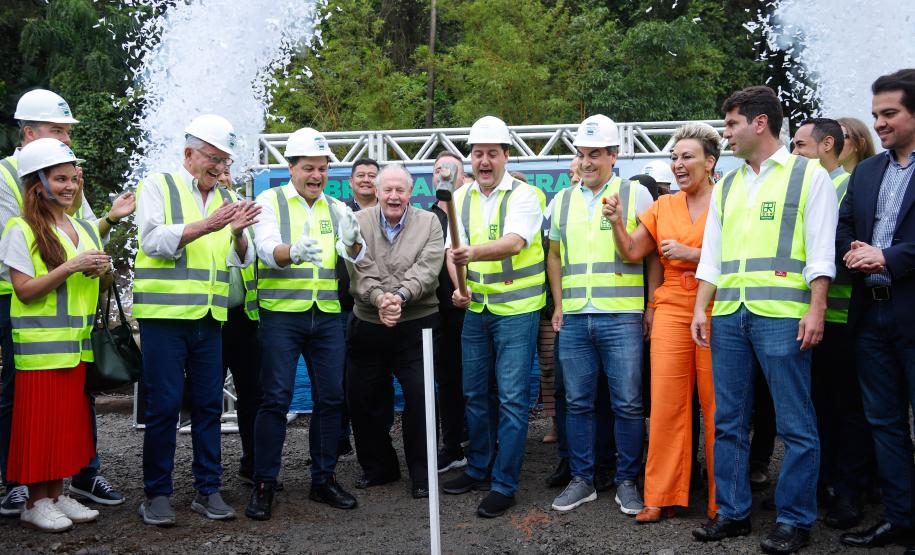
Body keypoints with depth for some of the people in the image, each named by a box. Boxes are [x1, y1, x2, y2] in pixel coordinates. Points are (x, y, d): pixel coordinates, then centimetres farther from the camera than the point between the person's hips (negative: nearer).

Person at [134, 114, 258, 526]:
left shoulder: (227, 199, 15)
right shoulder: (157, 187, 1)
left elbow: (242, 260, 11)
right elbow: (155, 241, -12)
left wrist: (237, 234, -10)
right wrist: (207, 225, -21)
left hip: (209, 318, 5)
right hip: (164, 314, -5)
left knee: (209, 404, 7)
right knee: (164, 405, -2)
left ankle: (208, 490, 16)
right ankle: (156, 494, 10)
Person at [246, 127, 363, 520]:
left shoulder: (336, 208, 12)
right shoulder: (270, 201, 0)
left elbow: (356, 259, -1)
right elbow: (268, 249, -16)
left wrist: (351, 239, -25)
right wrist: (293, 252, -39)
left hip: (327, 315, 4)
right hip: (281, 314, -4)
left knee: (330, 398, 6)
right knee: (275, 399, -4)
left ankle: (324, 479, 18)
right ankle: (263, 485, 5)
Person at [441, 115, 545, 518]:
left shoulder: (524, 195, -10)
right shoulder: (461, 198, 8)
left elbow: (514, 242, -27)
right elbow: (454, 250, 8)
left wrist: (473, 252, -43)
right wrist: (458, 286, -10)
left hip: (516, 308, -6)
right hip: (476, 307, 6)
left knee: (512, 397, -4)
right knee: (475, 392, 14)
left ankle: (504, 484, 5)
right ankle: (478, 469, 29)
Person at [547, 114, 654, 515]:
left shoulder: (636, 194, 2)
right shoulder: (562, 201, 13)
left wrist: (652, 305, -9)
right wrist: (559, 304, 13)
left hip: (622, 317, -4)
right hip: (573, 320, 4)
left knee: (628, 404, 0)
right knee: (577, 403, 9)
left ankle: (627, 482, 14)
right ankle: (582, 480, 20)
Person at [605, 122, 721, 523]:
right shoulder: (663, 206, 14)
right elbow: (631, 252, 11)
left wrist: (691, 254, -14)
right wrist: (617, 223, -4)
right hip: (672, 312, 4)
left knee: (717, 405, -1)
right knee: (666, 403, 1)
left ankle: (723, 499, 12)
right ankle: (662, 497, 10)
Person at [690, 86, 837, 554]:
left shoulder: (808, 176, 2)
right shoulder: (725, 186, 17)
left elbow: (820, 252, -4)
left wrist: (816, 310, -12)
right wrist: (700, 308, 8)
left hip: (781, 313, -5)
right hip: (727, 314, 6)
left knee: (795, 424, 1)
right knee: (728, 420, 9)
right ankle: (732, 512, 20)